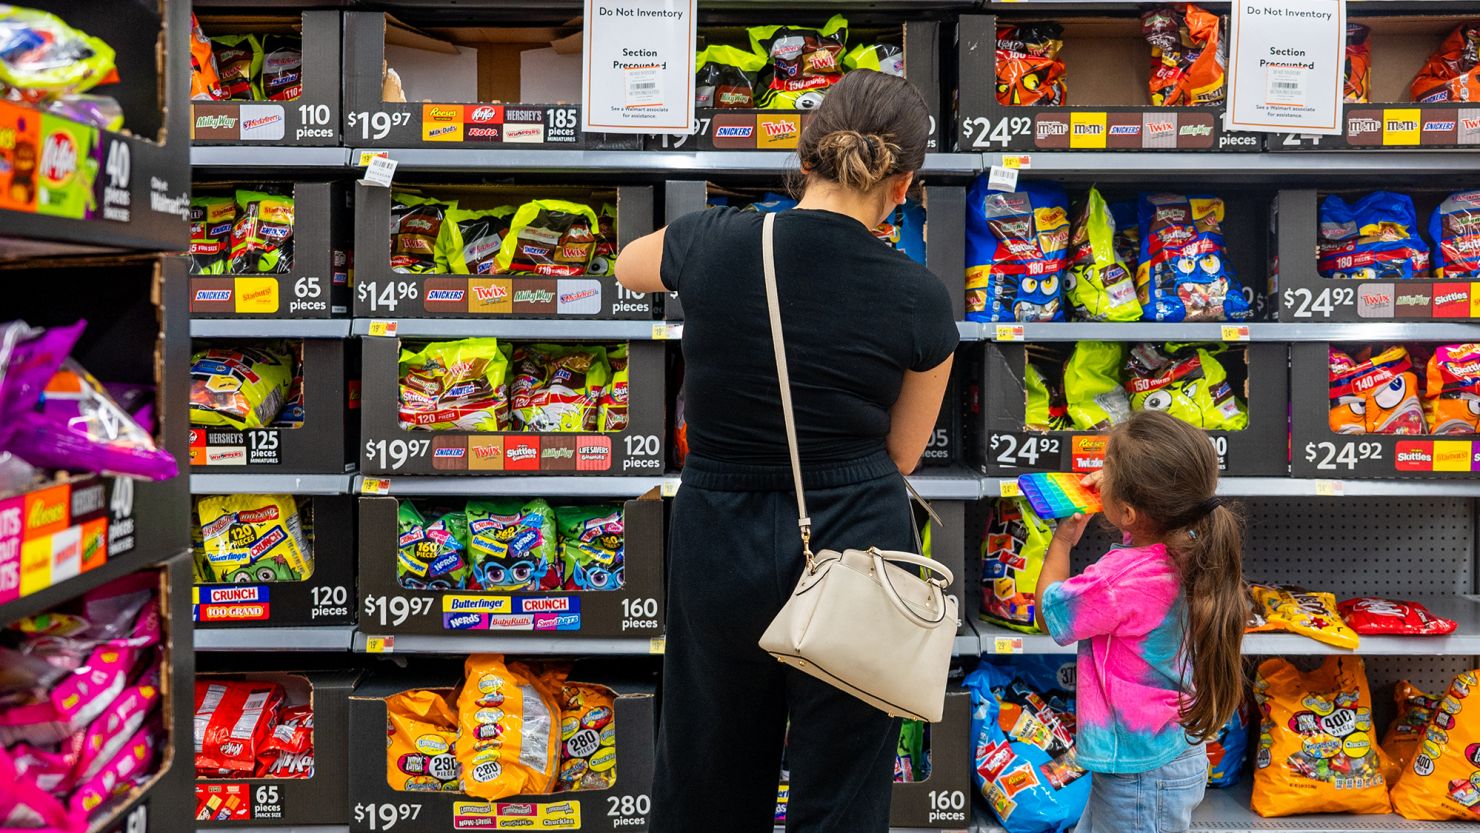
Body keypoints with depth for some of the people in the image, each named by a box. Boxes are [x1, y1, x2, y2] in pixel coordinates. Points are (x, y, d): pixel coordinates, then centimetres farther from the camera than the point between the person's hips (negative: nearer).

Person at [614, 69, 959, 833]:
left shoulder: (714, 242, -9)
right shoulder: (919, 299, -10)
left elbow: (627, 267, 16)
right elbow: (900, 454, 2)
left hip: (720, 541, 1)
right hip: (856, 542, -1)